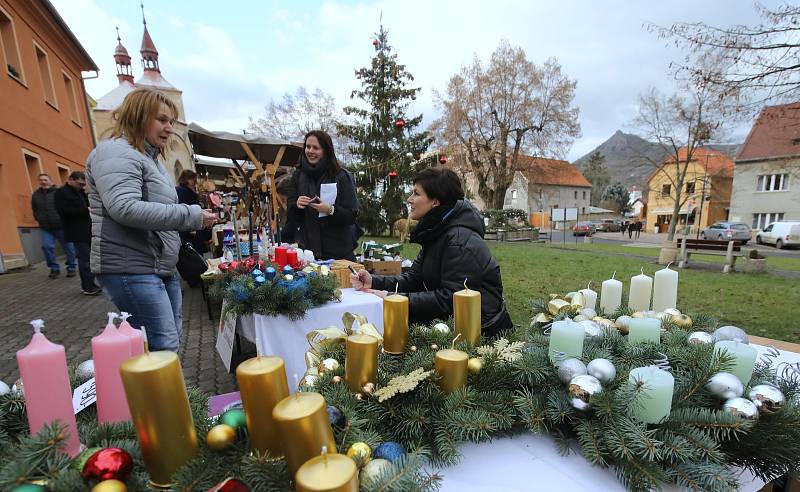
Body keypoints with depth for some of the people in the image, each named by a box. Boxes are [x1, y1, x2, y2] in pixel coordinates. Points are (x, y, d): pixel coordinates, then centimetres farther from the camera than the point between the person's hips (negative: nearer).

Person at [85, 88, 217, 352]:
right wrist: (190, 215, -23)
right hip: (132, 269, -10)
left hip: (162, 267, 10)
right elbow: (125, 209, -25)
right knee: (164, 349, -9)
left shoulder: (150, 157, 21)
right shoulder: (115, 152, -9)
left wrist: (197, 217, 9)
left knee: (171, 340, 15)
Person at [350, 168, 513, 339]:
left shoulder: (460, 240, -24)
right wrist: (374, 282, -7)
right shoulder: (436, 232, 6)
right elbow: (415, 277, 6)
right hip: (452, 317, 8)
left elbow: (450, 299, -26)